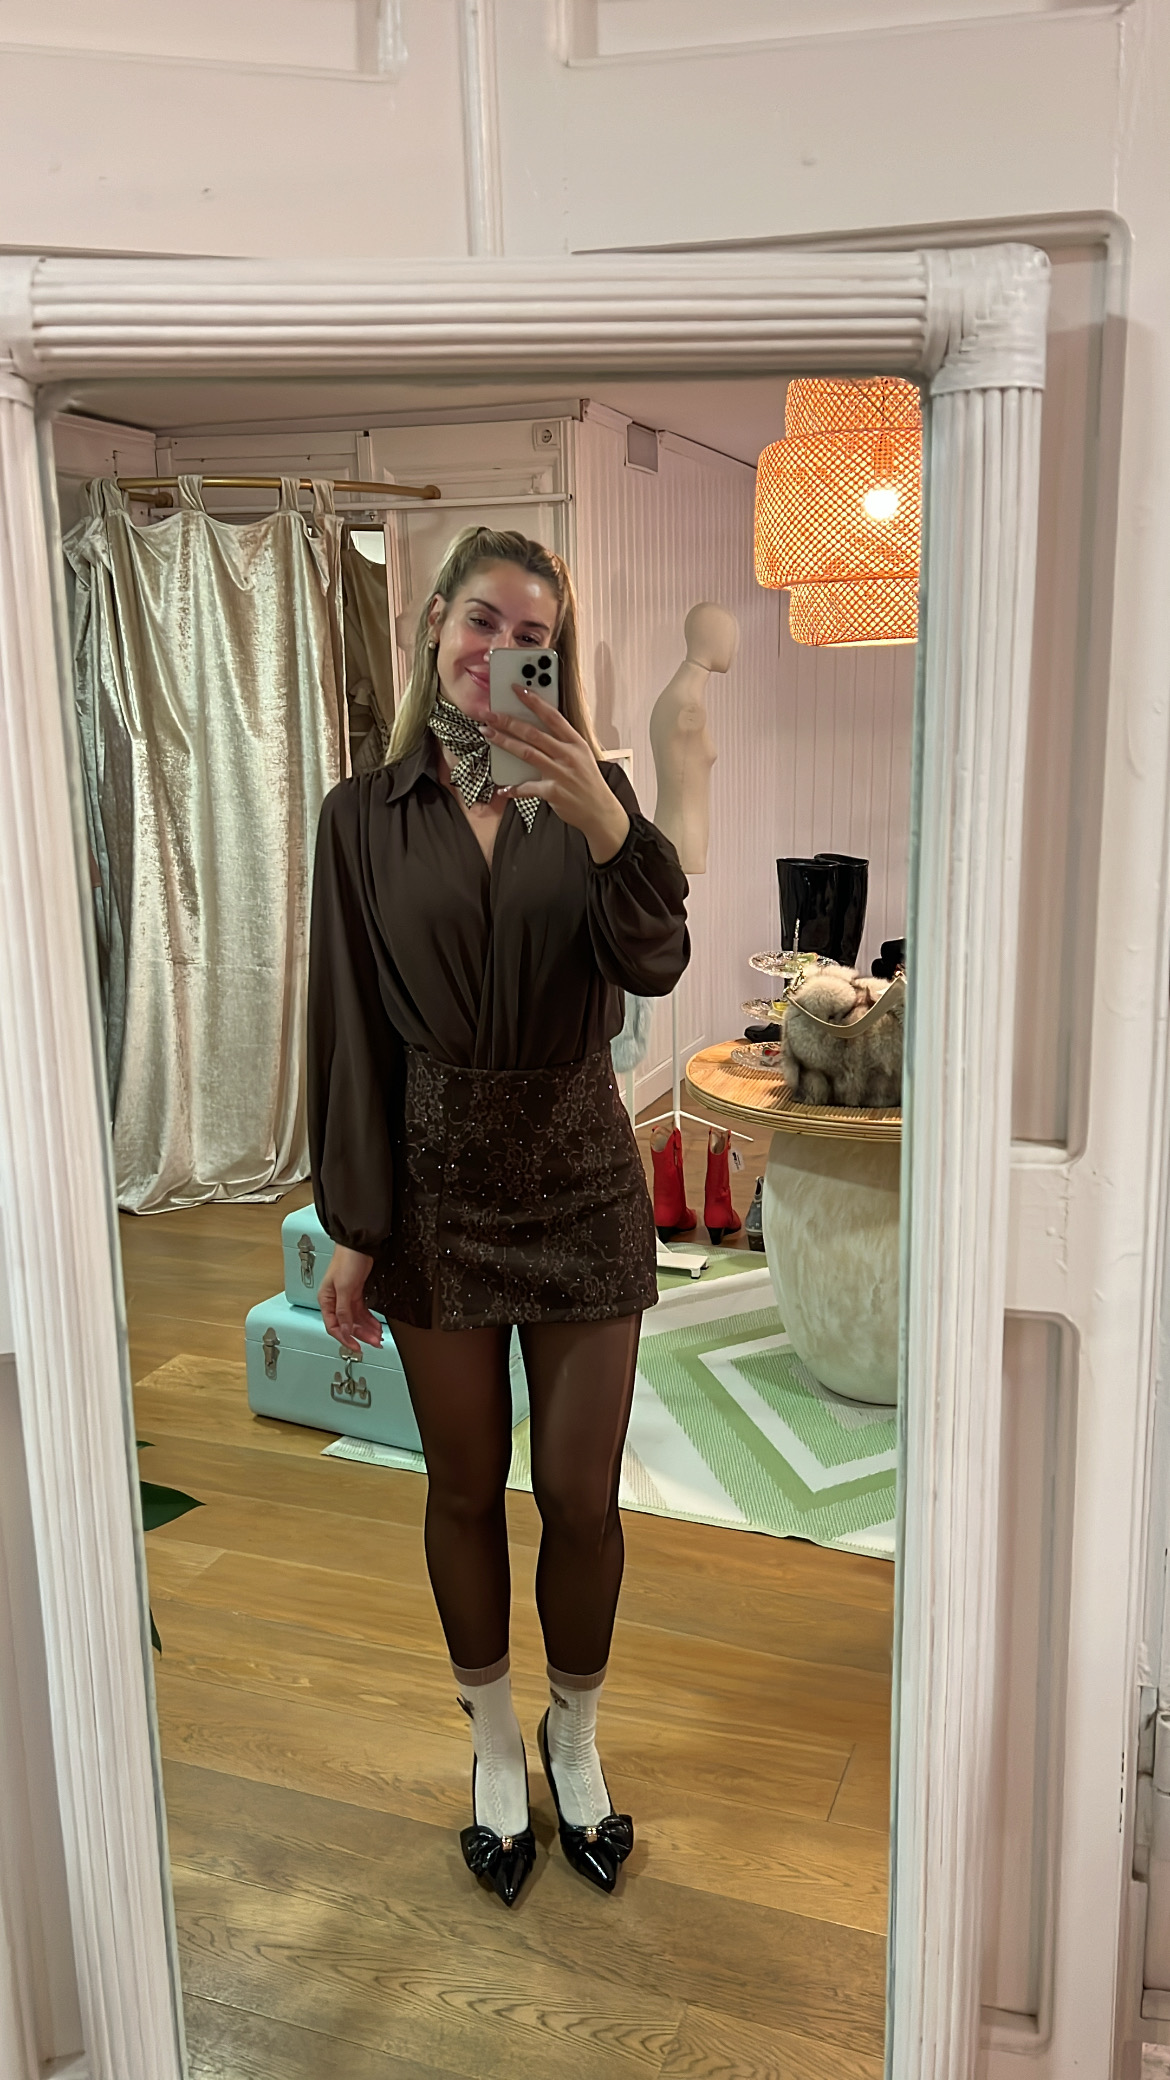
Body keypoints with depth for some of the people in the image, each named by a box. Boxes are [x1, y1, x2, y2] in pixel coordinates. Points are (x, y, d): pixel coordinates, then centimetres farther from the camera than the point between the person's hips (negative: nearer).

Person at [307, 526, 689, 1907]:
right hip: (436, 1186, 0)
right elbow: (348, 1028, -2)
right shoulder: (365, 817, -2)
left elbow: (653, 965, -16)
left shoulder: (589, 794, -1)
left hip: (578, 1182, 0)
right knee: (465, 1486, 14)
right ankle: (494, 1747, 38)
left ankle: (575, 1739, 36)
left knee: (582, 1494, 9)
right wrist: (350, 1227, -3)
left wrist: (605, 824, -34)